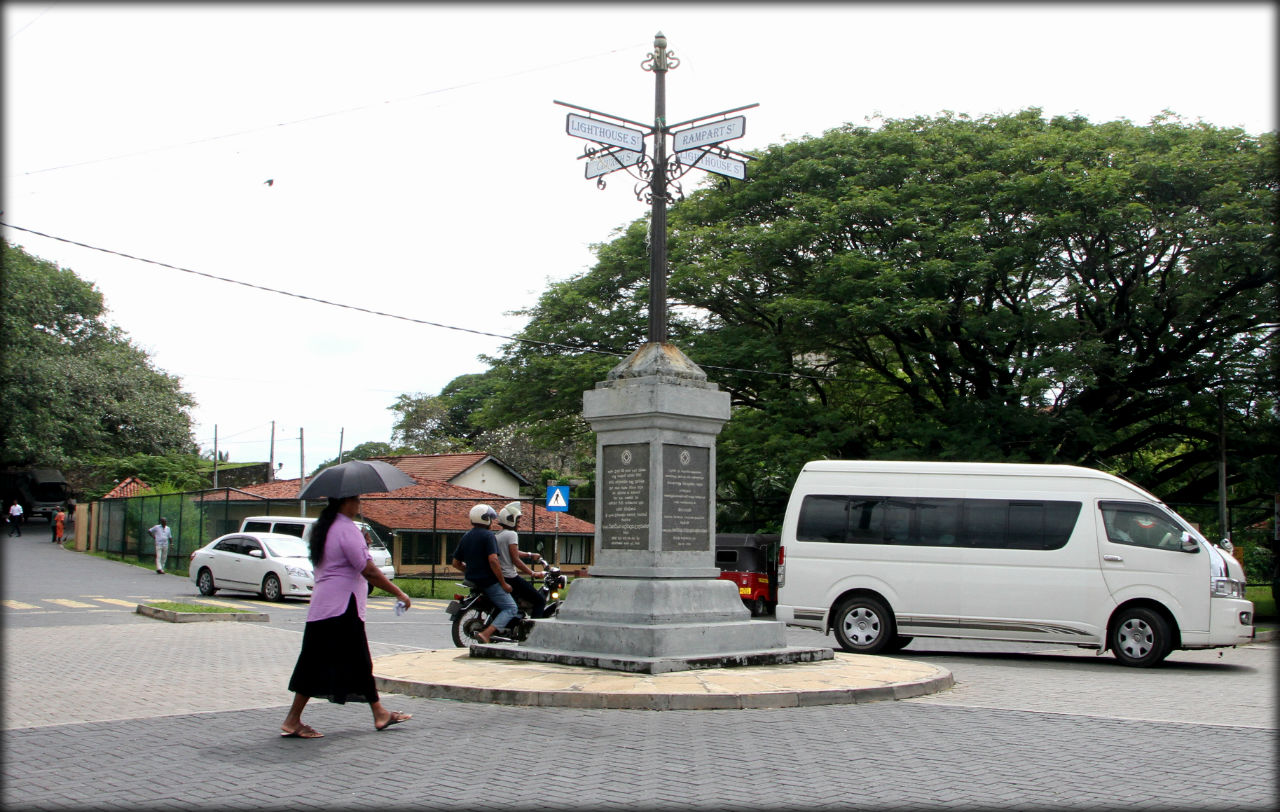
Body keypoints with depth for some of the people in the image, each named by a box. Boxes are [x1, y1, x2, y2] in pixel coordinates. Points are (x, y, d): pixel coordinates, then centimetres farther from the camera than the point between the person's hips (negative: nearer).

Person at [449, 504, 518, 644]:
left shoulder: (465, 537, 11)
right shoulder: (488, 535, -13)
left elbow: (456, 563, 13)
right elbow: (493, 560, -23)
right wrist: (503, 583, -18)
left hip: (472, 580, 9)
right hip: (489, 581, -9)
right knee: (511, 608, -4)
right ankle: (486, 633, -21)